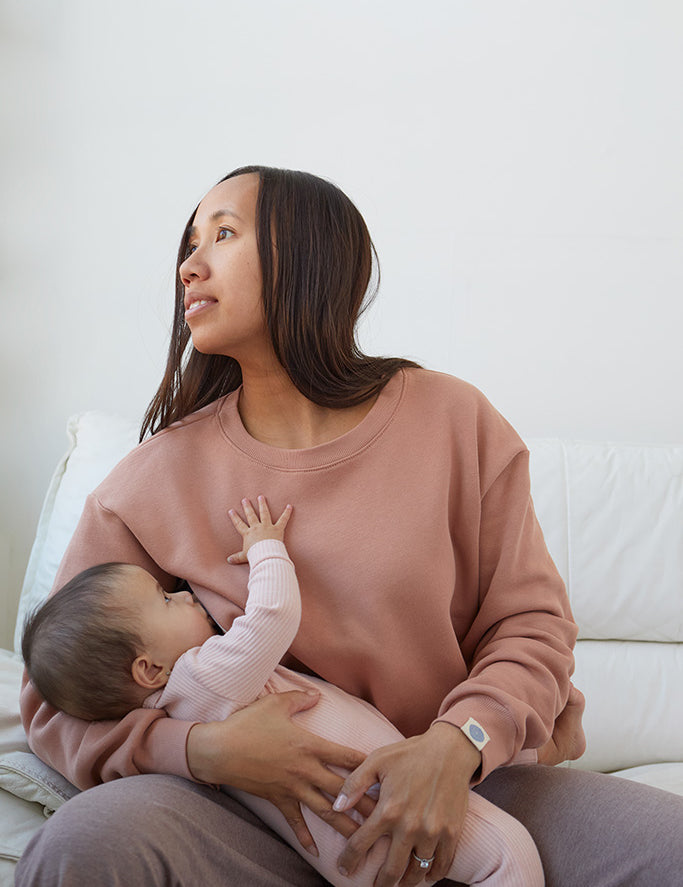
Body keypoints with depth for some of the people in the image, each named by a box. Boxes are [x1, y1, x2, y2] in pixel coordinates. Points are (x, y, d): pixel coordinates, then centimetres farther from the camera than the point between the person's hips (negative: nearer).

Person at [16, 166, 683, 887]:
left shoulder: (454, 421, -3)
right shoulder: (152, 482, -3)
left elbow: (533, 622, 1)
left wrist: (456, 746, -20)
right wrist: (204, 748, -19)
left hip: (458, 780, 1)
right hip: (258, 805, 0)